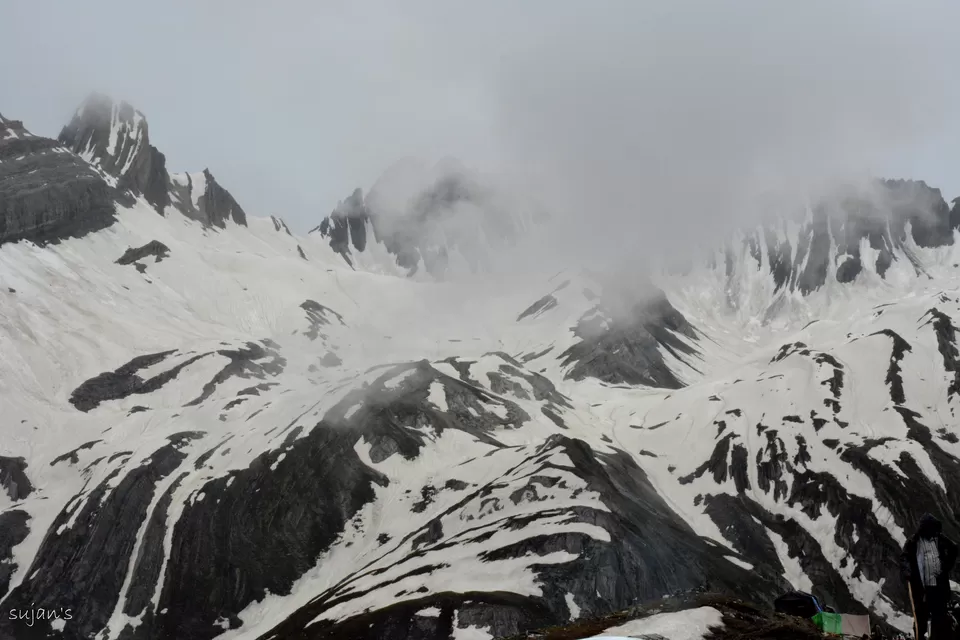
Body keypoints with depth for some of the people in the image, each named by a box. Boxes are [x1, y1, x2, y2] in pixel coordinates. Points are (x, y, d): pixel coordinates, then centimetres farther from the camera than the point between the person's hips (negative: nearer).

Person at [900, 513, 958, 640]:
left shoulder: (940, 539, 7)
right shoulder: (913, 542, -2)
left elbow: (953, 550, 22)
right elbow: (904, 557, -5)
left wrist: (947, 566, 12)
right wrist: (907, 571, -22)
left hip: (939, 585, 3)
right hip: (921, 586, -3)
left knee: (940, 616, 7)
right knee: (921, 616, 5)